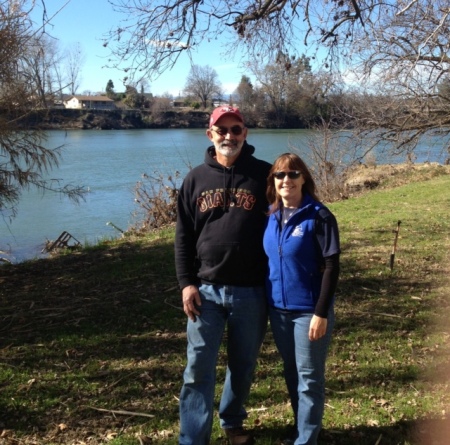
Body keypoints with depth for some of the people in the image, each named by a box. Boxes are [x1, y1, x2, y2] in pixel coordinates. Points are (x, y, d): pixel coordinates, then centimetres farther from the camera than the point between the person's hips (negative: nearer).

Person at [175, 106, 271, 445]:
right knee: (199, 368, 3)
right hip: (206, 289, 1)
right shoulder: (196, 178, 5)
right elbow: (183, 236, 6)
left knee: (243, 366, 15)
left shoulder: (263, 175, -1)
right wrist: (186, 283, -3)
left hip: (251, 291, 0)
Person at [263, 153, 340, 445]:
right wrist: (266, 304, 9)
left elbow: (331, 267, -13)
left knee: (309, 378, 5)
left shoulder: (319, 216, -12)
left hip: (309, 310, -6)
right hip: (279, 309, 6)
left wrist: (321, 312, -17)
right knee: (291, 375, 17)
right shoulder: (271, 216, 4)